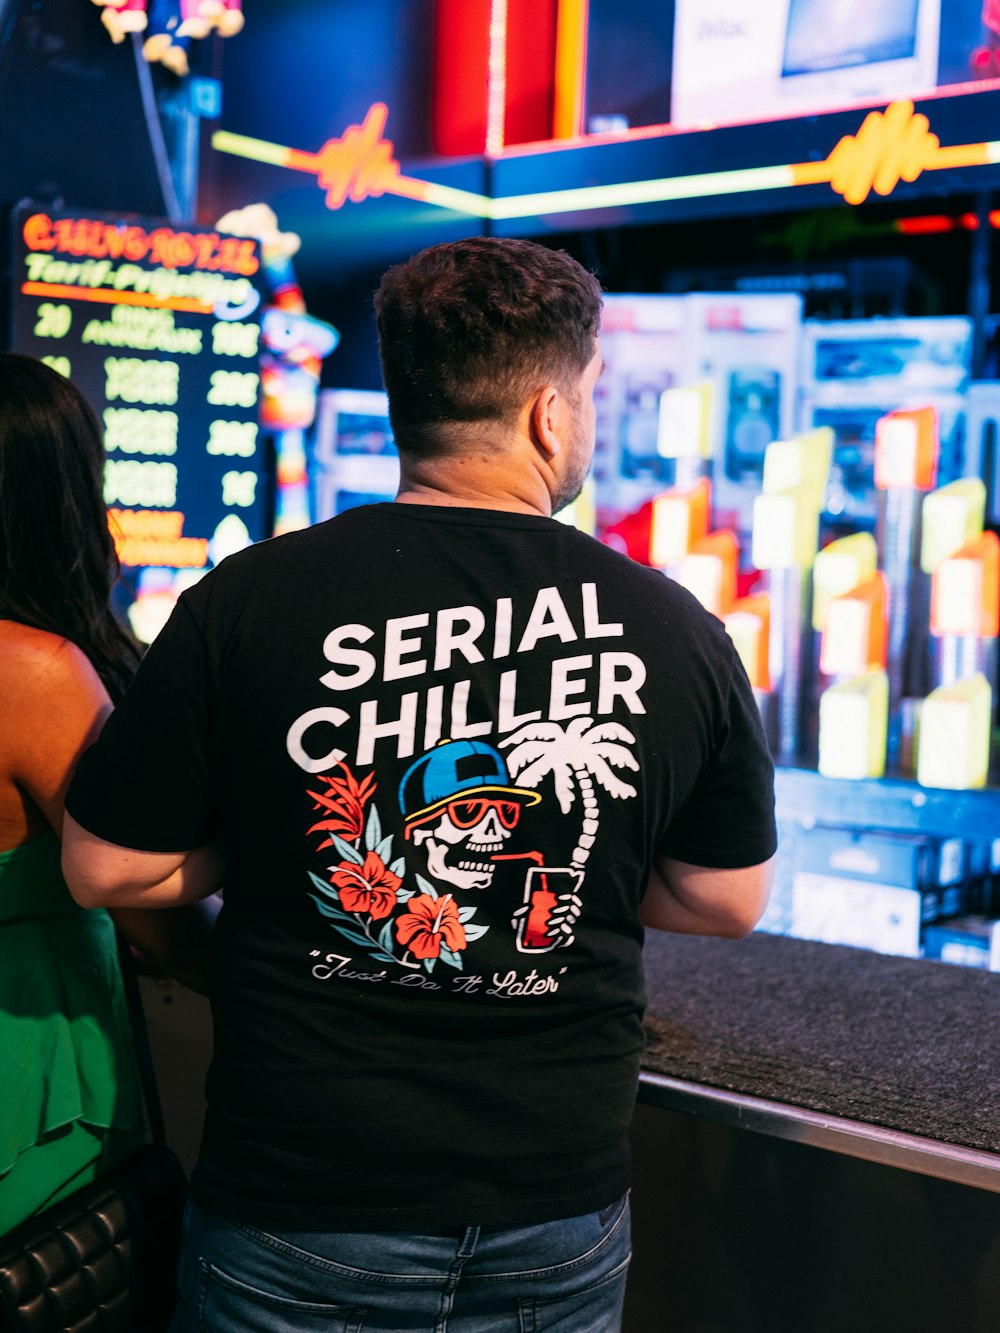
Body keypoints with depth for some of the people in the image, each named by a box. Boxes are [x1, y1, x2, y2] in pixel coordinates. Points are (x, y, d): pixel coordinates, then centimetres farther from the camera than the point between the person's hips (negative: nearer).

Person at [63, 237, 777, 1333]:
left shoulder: (246, 603, -14)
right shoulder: (677, 630, -8)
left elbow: (107, 870, -6)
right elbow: (727, 902, 3)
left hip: (298, 1229, -2)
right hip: (563, 1222, 2)